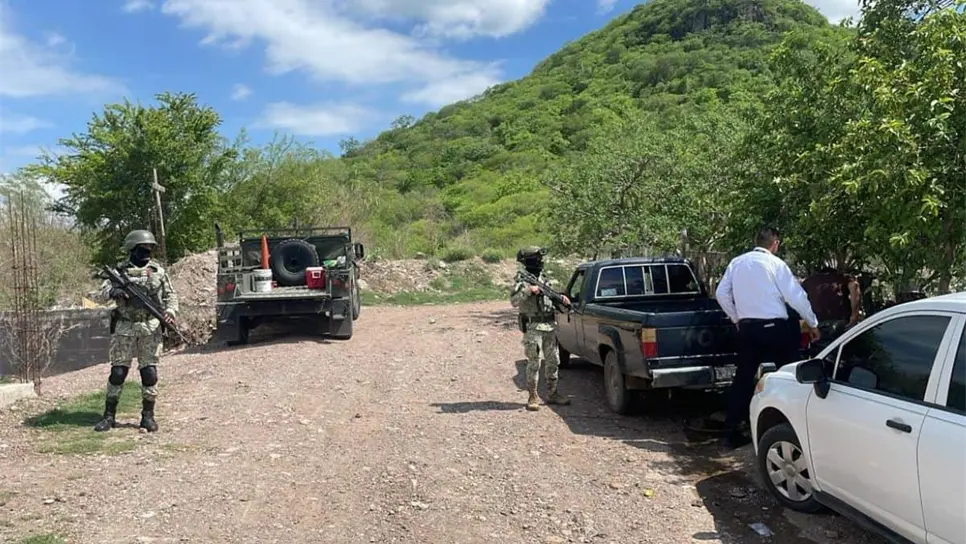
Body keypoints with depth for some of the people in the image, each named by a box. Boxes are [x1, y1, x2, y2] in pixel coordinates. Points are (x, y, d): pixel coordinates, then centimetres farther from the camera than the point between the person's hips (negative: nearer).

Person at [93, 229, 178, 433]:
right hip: (124, 328, -1)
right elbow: (101, 295, 0)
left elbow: (171, 295, 10)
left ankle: (148, 415, 10)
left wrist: (170, 310, -9)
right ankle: (109, 416, 12)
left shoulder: (158, 271, 6)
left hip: (151, 328, 1)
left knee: (149, 372, 1)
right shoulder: (119, 271, 3)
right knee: (118, 371, 1)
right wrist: (114, 291, -22)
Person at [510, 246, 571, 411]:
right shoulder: (522, 280, -9)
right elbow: (514, 301, -19)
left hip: (549, 326, 7)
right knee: (534, 363, -4)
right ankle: (532, 397, 6)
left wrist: (560, 298, 7)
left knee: (553, 361, 11)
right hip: (532, 328, -7)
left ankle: (552, 394, 22)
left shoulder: (542, 278, 13)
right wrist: (528, 291, -26)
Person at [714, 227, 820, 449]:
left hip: (747, 328, 5)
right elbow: (796, 296, -6)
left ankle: (731, 432, 11)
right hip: (773, 327, -5)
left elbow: (721, 293, 8)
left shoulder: (737, 262, 7)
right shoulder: (775, 264, -6)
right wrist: (813, 324, 5)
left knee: (743, 377, 10)